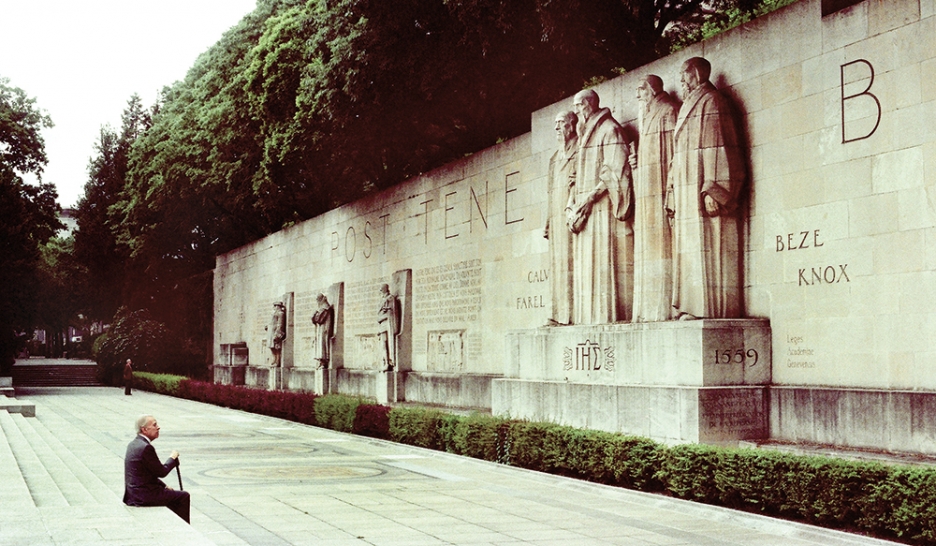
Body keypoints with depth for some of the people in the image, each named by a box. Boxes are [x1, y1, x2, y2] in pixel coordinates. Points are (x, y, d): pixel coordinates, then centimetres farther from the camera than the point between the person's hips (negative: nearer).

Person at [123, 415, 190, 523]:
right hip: (144, 496, -10)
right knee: (184, 496, -1)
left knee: (172, 494, 25)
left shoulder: (133, 444, 9)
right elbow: (162, 472, -15)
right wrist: (172, 458, 1)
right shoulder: (146, 447, -21)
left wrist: (164, 486, 14)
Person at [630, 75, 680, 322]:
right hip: (646, 193, 9)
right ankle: (649, 310, 2)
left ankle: (665, 308, -15)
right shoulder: (647, 116, 25)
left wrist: (671, 190, -21)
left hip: (660, 188, -9)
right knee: (647, 247, 4)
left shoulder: (669, 112, -3)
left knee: (662, 242, -13)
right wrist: (636, 161, 7)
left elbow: (675, 152, -12)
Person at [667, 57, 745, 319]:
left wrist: (712, 189, -22)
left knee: (707, 247, -10)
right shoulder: (689, 105, 23)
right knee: (690, 248, 6)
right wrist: (673, 194, 17)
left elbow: (717, 148, -15)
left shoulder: (711, 102, -6)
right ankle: (692, 308, 6)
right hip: (687, 193, 10)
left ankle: (711, 308, -10)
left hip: (701, 189, -10)